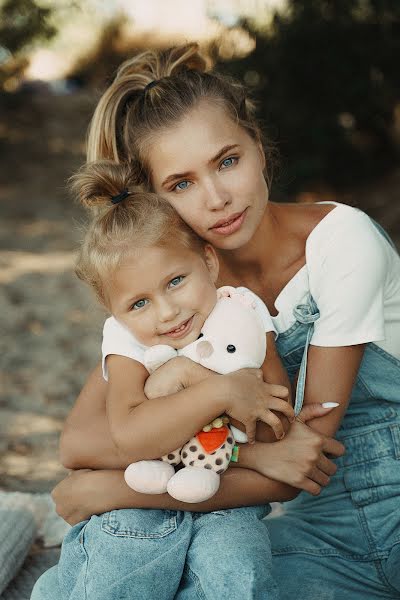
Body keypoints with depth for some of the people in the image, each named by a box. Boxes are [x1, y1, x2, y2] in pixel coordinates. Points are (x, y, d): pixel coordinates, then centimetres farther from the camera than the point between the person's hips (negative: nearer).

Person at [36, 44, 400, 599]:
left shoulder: (342, 241, -18)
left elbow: (309, 453, -16)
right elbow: (79, 441, -11)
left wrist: (114, 490, -15)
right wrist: (250, 449, -24)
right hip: (327, 523, 3)